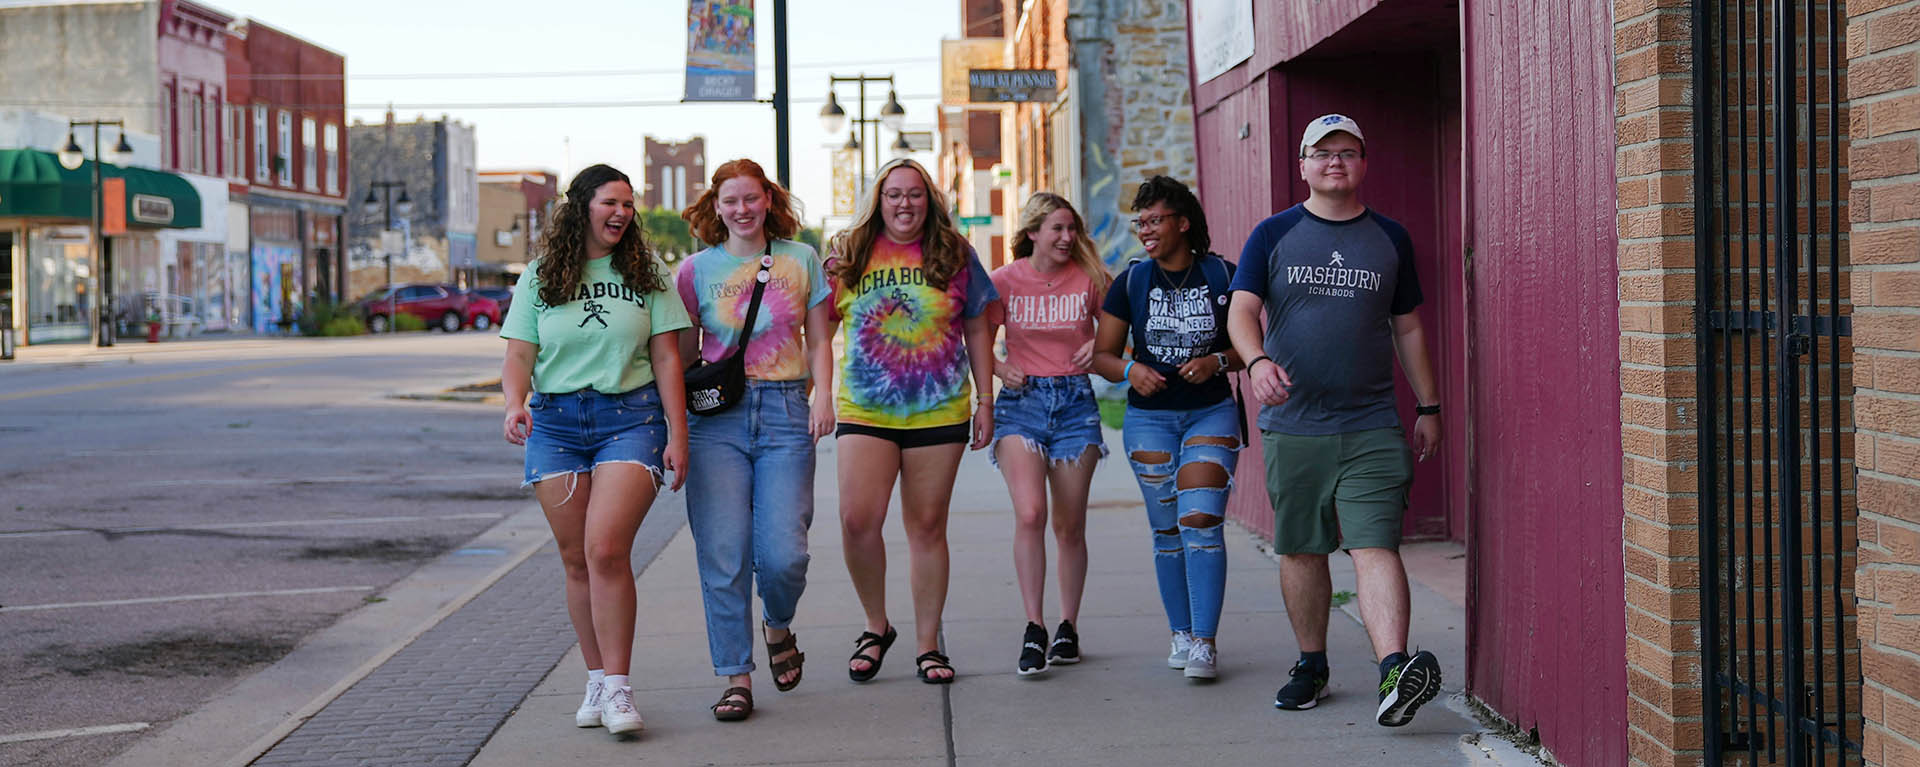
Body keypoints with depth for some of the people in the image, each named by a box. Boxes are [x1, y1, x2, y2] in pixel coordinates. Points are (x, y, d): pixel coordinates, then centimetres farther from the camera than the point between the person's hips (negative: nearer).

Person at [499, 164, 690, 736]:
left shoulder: (647, 274, 8)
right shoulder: (540, 278, 10)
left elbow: (667, 359, 6)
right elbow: (519, 355, 6)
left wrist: (678, 436, 0)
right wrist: (515, 403, -15)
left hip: (630, 416, -2)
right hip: (556, 423, 2)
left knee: (607, 552, -16)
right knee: (576, 560, 4)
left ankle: (617, 688, -11)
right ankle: (597, 682, 15)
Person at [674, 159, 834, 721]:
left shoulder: (800, 260, 10)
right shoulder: (697, 269, 7)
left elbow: (819, 340, 13)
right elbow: (682, 354, 11)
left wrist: (823, 397, -1)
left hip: (785, 413, 0)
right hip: (717, 419, 0)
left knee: (783, 552, -8)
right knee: (724, 555, -5)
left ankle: (778, 627, 24)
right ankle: (736, 677, 4)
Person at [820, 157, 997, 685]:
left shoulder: (954, 254, 5)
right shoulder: (849, 254, 5)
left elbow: (977, 330, 10)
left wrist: (986, 402, 7)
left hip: (938, 412, 0)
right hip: (865, 412, 0)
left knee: (927, 527, 4)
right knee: (858, 520, -12)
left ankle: (929, 645, 14)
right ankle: (876, 625, 11)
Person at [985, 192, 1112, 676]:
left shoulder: (1088, 278, 1)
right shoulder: (1004, 281, -1)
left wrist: (1099, 347, -6)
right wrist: (1000, 368, -9)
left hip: (1075, 401, 1)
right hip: (1022, 401, -1)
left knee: (1070, 525, 6)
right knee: (1029, 513, -19)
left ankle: (1068, 627, 21)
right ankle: (1034, 628, -13)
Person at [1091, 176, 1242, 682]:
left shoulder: (1222, 277, -2)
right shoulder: (1131, 283, 2)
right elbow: (1101, 354, 6)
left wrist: (1217, 362, -16)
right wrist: (1130, 369, -15)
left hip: (1211, 413, -2)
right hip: (1149, 417, 2)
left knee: (1201, 521, -14)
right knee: (1167, 529, 6)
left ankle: (1204, 642, -13)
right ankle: (1181, 634, 18)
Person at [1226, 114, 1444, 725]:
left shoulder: (1390, 239, 10)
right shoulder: (1274, 235, 5)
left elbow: (1408, 328, 17)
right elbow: (1241, 311, -6)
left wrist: (1428, 407, 15)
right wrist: (1257, 360, -26)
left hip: (1372, 427, 0)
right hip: (1293, 426, 1)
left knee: (1375, 547, -14)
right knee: (1301, 552, 9)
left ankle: (1395, 672, -26)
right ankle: (1311, 667, 25)